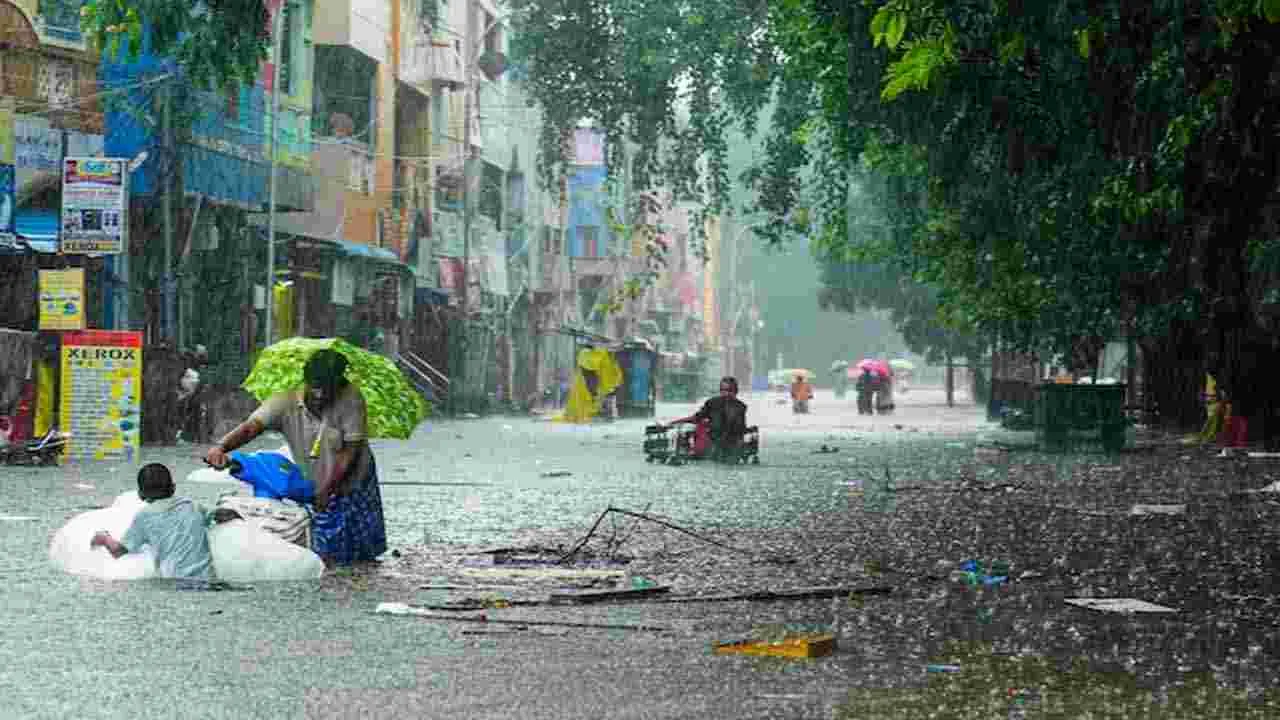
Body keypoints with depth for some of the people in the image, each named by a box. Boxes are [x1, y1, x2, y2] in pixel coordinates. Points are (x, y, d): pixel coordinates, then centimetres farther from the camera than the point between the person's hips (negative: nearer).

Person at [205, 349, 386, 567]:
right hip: (316, 491, 1)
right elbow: (251, 427, -35)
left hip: (353, 482, -1)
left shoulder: (351, 400, -23)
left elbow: (351, 449, -22)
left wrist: (327, 489, -30)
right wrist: (221, 447, -55)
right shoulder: (286, 403, -21)